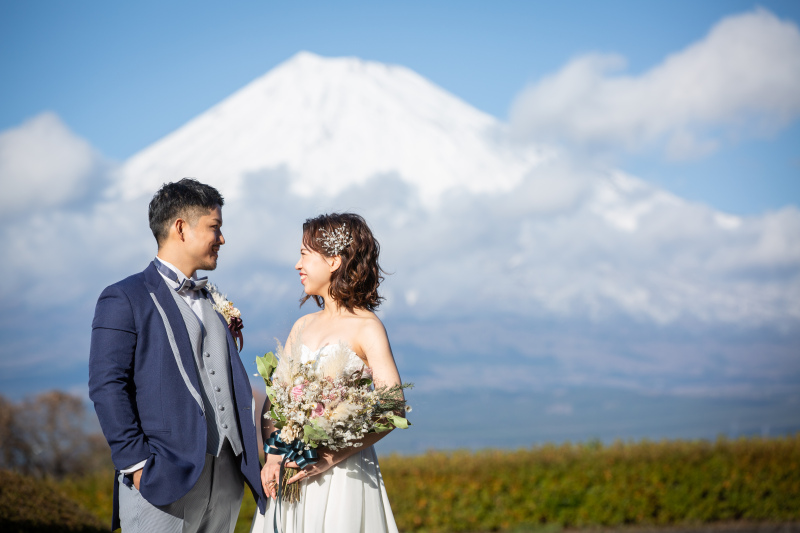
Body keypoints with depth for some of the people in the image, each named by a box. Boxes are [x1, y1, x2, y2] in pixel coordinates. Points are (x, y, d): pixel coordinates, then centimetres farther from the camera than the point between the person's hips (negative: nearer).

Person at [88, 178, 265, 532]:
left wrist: (252, 461, 9)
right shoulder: (125, 300, -3)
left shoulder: (212, 301, 21)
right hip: (165, 479, -7)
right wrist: (135, 464, -17)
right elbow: (107, 386, -10)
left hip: (227, 477, 7)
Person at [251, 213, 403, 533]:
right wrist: (272, 456, -6)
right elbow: (273, 400, 12)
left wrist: (333, 458, -19)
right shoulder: (302, 327, 13)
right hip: (291, 472, 6)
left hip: (342, 474, -6)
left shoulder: (366, 327, -6)